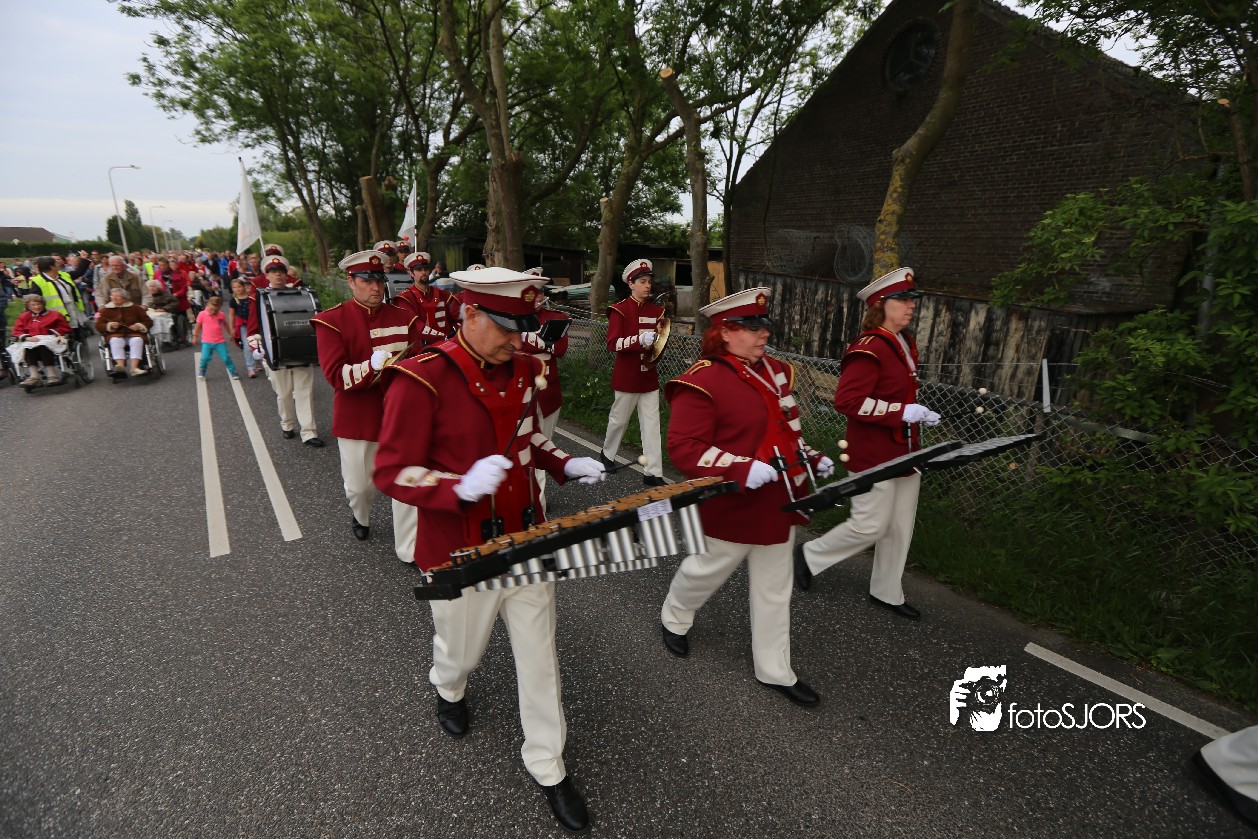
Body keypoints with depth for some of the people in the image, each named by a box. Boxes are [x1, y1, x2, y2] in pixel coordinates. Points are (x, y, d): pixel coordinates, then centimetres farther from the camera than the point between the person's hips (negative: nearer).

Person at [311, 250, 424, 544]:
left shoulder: (404, 318, 3)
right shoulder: (331, 321, -6)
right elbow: (335, 375, -17)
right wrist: (374, 366, -31)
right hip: (357, 419, -1)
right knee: (359, 485, 15)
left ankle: (409, 550, 12)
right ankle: (361, 519, 49)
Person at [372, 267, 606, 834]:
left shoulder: (520, 369, 0)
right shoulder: (421, 380, -20)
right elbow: (391, 473, -18)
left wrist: (563, 464, -2)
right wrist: (462, 487, -35)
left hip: (524, 538, 5)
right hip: (461, 553, -4)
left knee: (539, 655, 13)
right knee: (460, 650, 22)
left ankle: (547, 763, 34)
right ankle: (448, 689, 60)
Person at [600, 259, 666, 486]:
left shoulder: (656, 310, 8)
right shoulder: (620, 310, -8)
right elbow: (612, 343, -18)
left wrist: (659, 337, -4)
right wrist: (640, 340, -29)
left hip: (649, 376, 5)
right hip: (627, 376, -4)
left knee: (652, 424, 1)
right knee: (619, 419, 11)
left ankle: (654, 473, 3)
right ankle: (608, 453, 37)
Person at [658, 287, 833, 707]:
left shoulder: (773, 370, 6)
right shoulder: (701, 381, -20)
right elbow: (682, 447, -24)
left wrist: (812, 459, 5)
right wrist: (743, 469, -33)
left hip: (778, 501, 7)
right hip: (732, 507, -7)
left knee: (774, 589, 17)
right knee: (707, 570, 16)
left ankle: (775, 670, 34)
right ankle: (674, 618, 48)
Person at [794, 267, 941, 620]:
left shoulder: (905, 344, 11)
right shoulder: (869, 349, -19)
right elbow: (847, 401, -27)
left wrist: (918, 414, 9)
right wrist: (902, 412, -25)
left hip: (905, 451, 9)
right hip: (875, 455, -9)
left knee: (900, 528, 15)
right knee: (871, 526, 0)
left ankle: (887, 592, 32)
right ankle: (810, 554, 22)